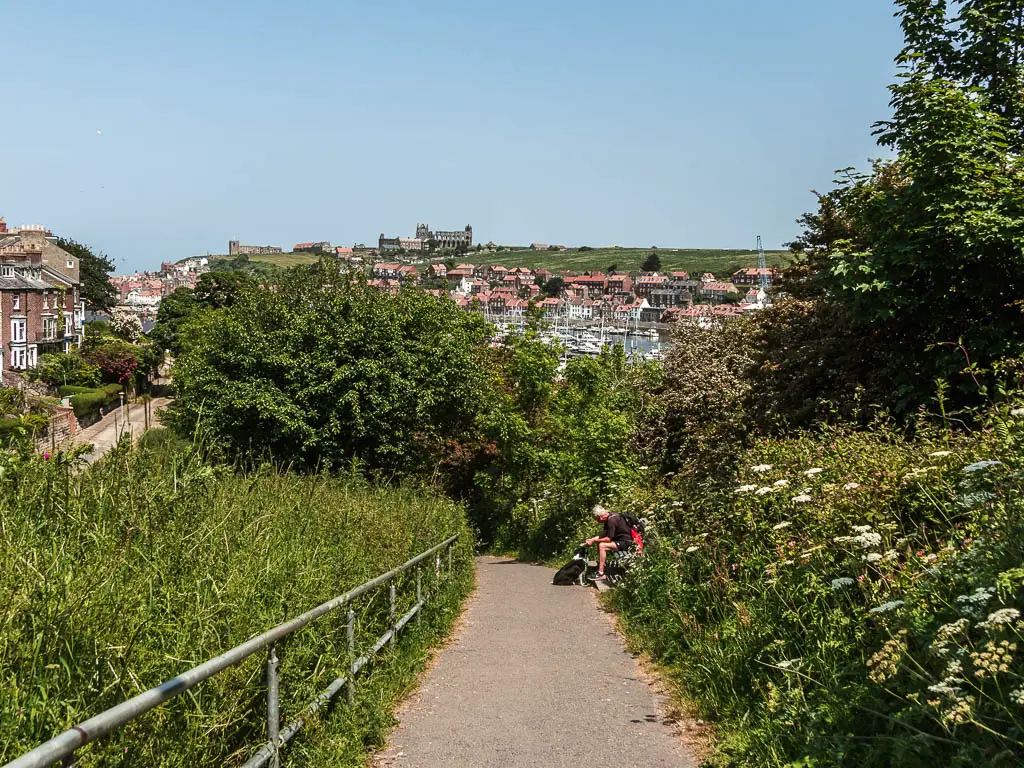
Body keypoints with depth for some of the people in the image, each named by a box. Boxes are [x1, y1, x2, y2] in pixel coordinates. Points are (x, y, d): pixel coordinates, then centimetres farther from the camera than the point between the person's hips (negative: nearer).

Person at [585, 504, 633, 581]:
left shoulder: (612, 520, -22)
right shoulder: (608, 517, 8)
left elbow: (608, 539, -22)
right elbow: (605, 534, 12)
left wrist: (594, 541, -14)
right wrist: (592, 539, 0)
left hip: (625, 542, -11)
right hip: (619, 539, 11)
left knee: (602, 546, -23)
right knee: (599, 542, 13)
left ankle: (601, 574, -21)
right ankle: (599, 566, 10)